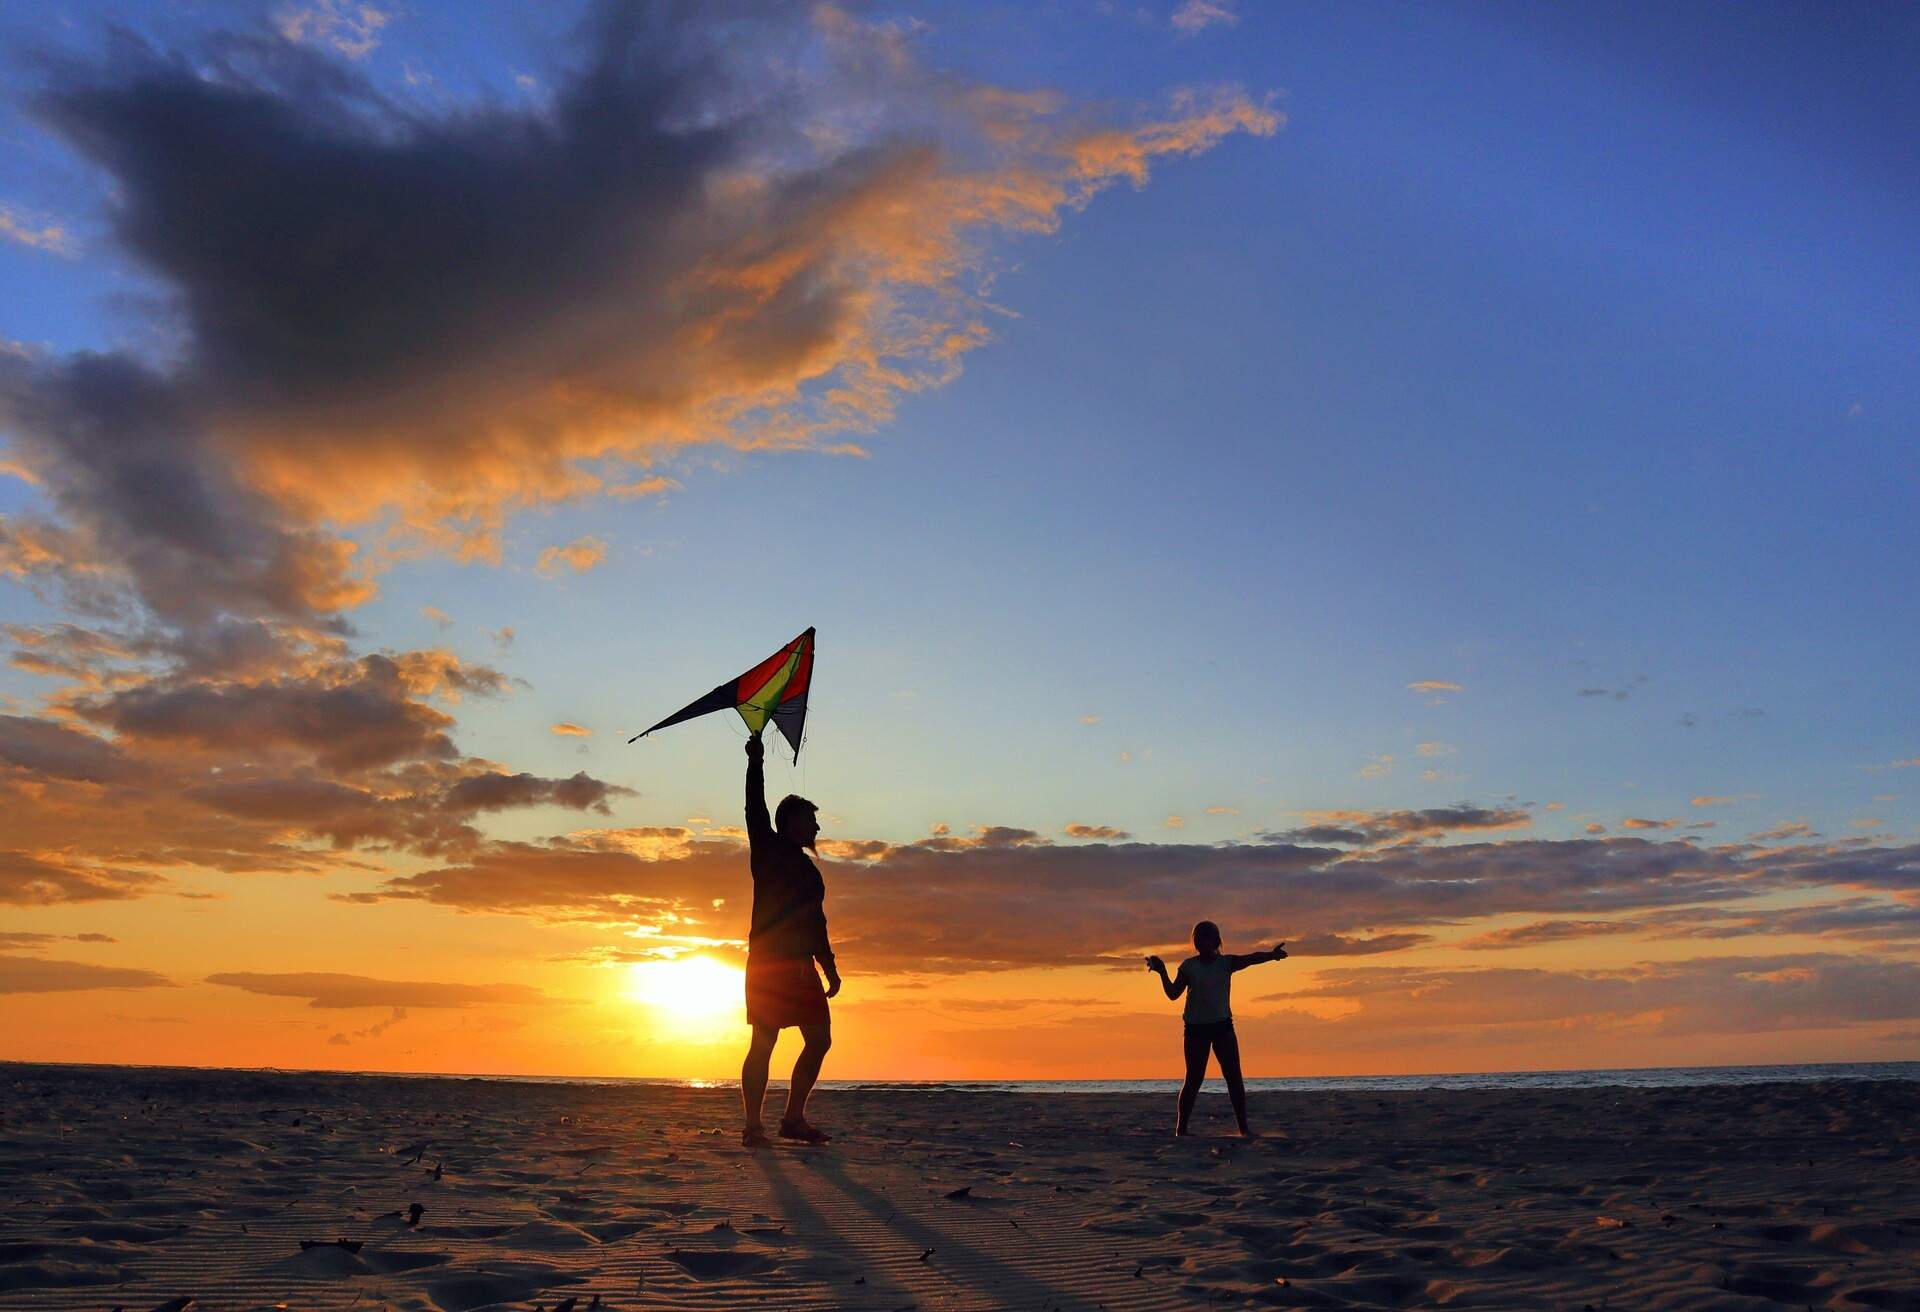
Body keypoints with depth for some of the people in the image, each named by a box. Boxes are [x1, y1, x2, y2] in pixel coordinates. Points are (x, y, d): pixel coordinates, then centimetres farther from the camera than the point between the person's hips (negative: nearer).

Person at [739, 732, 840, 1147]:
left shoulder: (808, 867, 23)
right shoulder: (767, 849, 4)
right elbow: (755, 810, -12)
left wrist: (830, 967, 24)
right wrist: (755, 762, -18)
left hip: (801, 965, 8)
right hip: (768, 961, -8)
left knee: (819, 1039, 5)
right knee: (764, 1042, -7)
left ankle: (793, 1119, 13)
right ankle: (753, 1126, -2)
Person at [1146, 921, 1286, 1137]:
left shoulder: (1226, 963, 3)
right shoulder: (1189, 966, 2)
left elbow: (1251, 958, -14)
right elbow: (1173, 993, 1)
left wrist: (1271, 955, -33)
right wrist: (1162, 972, -11)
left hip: (1222, 1025, 1)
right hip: (1196, 1028, -1)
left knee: (1234, 1077, -2)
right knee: (1194, 1079, -2)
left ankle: (1244, 1126, 4)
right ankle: (1181, 1128, 4)